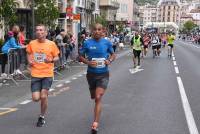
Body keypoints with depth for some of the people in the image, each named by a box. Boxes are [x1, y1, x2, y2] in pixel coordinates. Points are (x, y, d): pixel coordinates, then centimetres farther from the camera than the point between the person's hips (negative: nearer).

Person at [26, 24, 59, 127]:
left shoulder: (51, 44, -5)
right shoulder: (31, 44, 0)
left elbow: (57, 57, 4)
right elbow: (29, 53, 19)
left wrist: (51, 60, -17)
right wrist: (29, 61, -2)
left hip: (47, 74, -2)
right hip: (35, 74, 2)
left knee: (43, 96, -7)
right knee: (36, 98, -4)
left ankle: (42, 117, 18)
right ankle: (44, 94, 35)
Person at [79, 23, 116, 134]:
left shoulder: (107, 43, -4)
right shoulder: (87, 43, -6)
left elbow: (113, 54, 10)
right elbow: (81, 56, 2)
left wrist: (109, 61, -11)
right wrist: (88, 62, -17)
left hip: (103, 74, -2)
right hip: (91, 74, 2)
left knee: (98, 98, -14)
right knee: (93, 97, 18)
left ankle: (95, 124, -12)